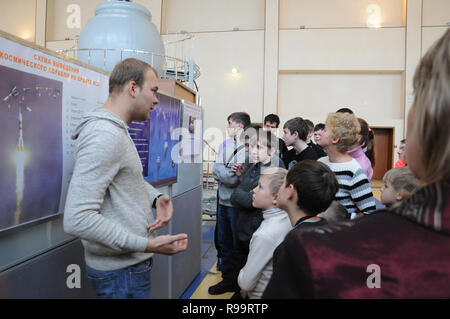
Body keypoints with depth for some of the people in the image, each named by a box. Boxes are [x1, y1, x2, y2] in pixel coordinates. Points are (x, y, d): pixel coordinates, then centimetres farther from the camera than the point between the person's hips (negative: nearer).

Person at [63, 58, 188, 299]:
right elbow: (77, 220, -30)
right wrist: (148, 245, -26)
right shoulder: (105, 135, -24)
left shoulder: (117, 130, 10)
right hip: (121, 271, -10)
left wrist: (156, 197, 0)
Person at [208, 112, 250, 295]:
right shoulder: (225, 145, 11)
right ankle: (227, 280, 33)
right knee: (223, 243, 16)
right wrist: (230, 174, -8)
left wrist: (222, 173, -6)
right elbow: (216, 171, 7)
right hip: (223, 201, 7)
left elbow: (234, 179, -20)